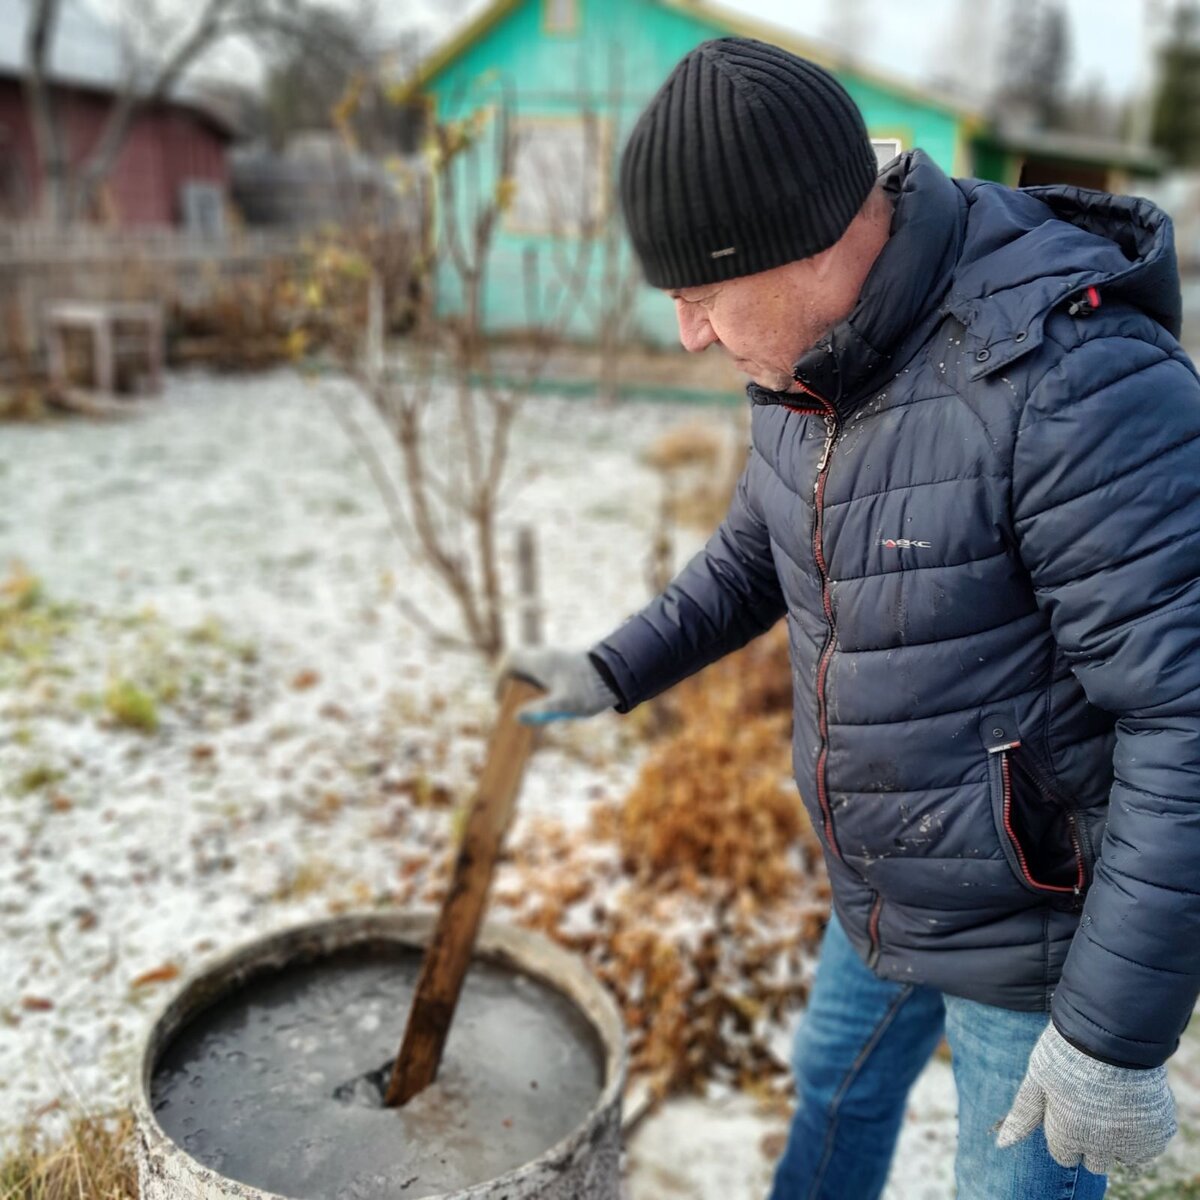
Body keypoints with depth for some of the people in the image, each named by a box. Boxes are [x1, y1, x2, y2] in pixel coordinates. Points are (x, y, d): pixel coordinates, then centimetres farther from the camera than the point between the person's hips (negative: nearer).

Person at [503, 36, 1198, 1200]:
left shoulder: (1077, 381, -32)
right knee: (835, 1093, 29)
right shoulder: (813, 359, -5)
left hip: (1047, 920, -7)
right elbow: (760, 552, 14)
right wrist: (613, 672, 8)